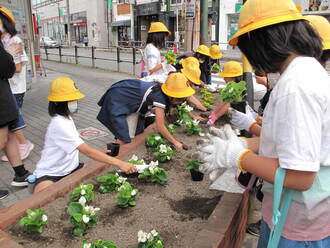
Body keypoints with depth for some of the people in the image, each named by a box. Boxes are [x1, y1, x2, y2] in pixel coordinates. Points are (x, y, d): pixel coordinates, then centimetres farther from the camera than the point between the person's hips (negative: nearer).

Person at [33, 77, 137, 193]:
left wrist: (100, 154, -1)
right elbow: (87, 151, -31)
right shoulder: (59, 124, -25)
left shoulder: (67, 117, 4)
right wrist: (119, 163, -34)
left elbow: (80, 147, 12)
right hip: (49, 175, -9)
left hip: (70, 169, 9)